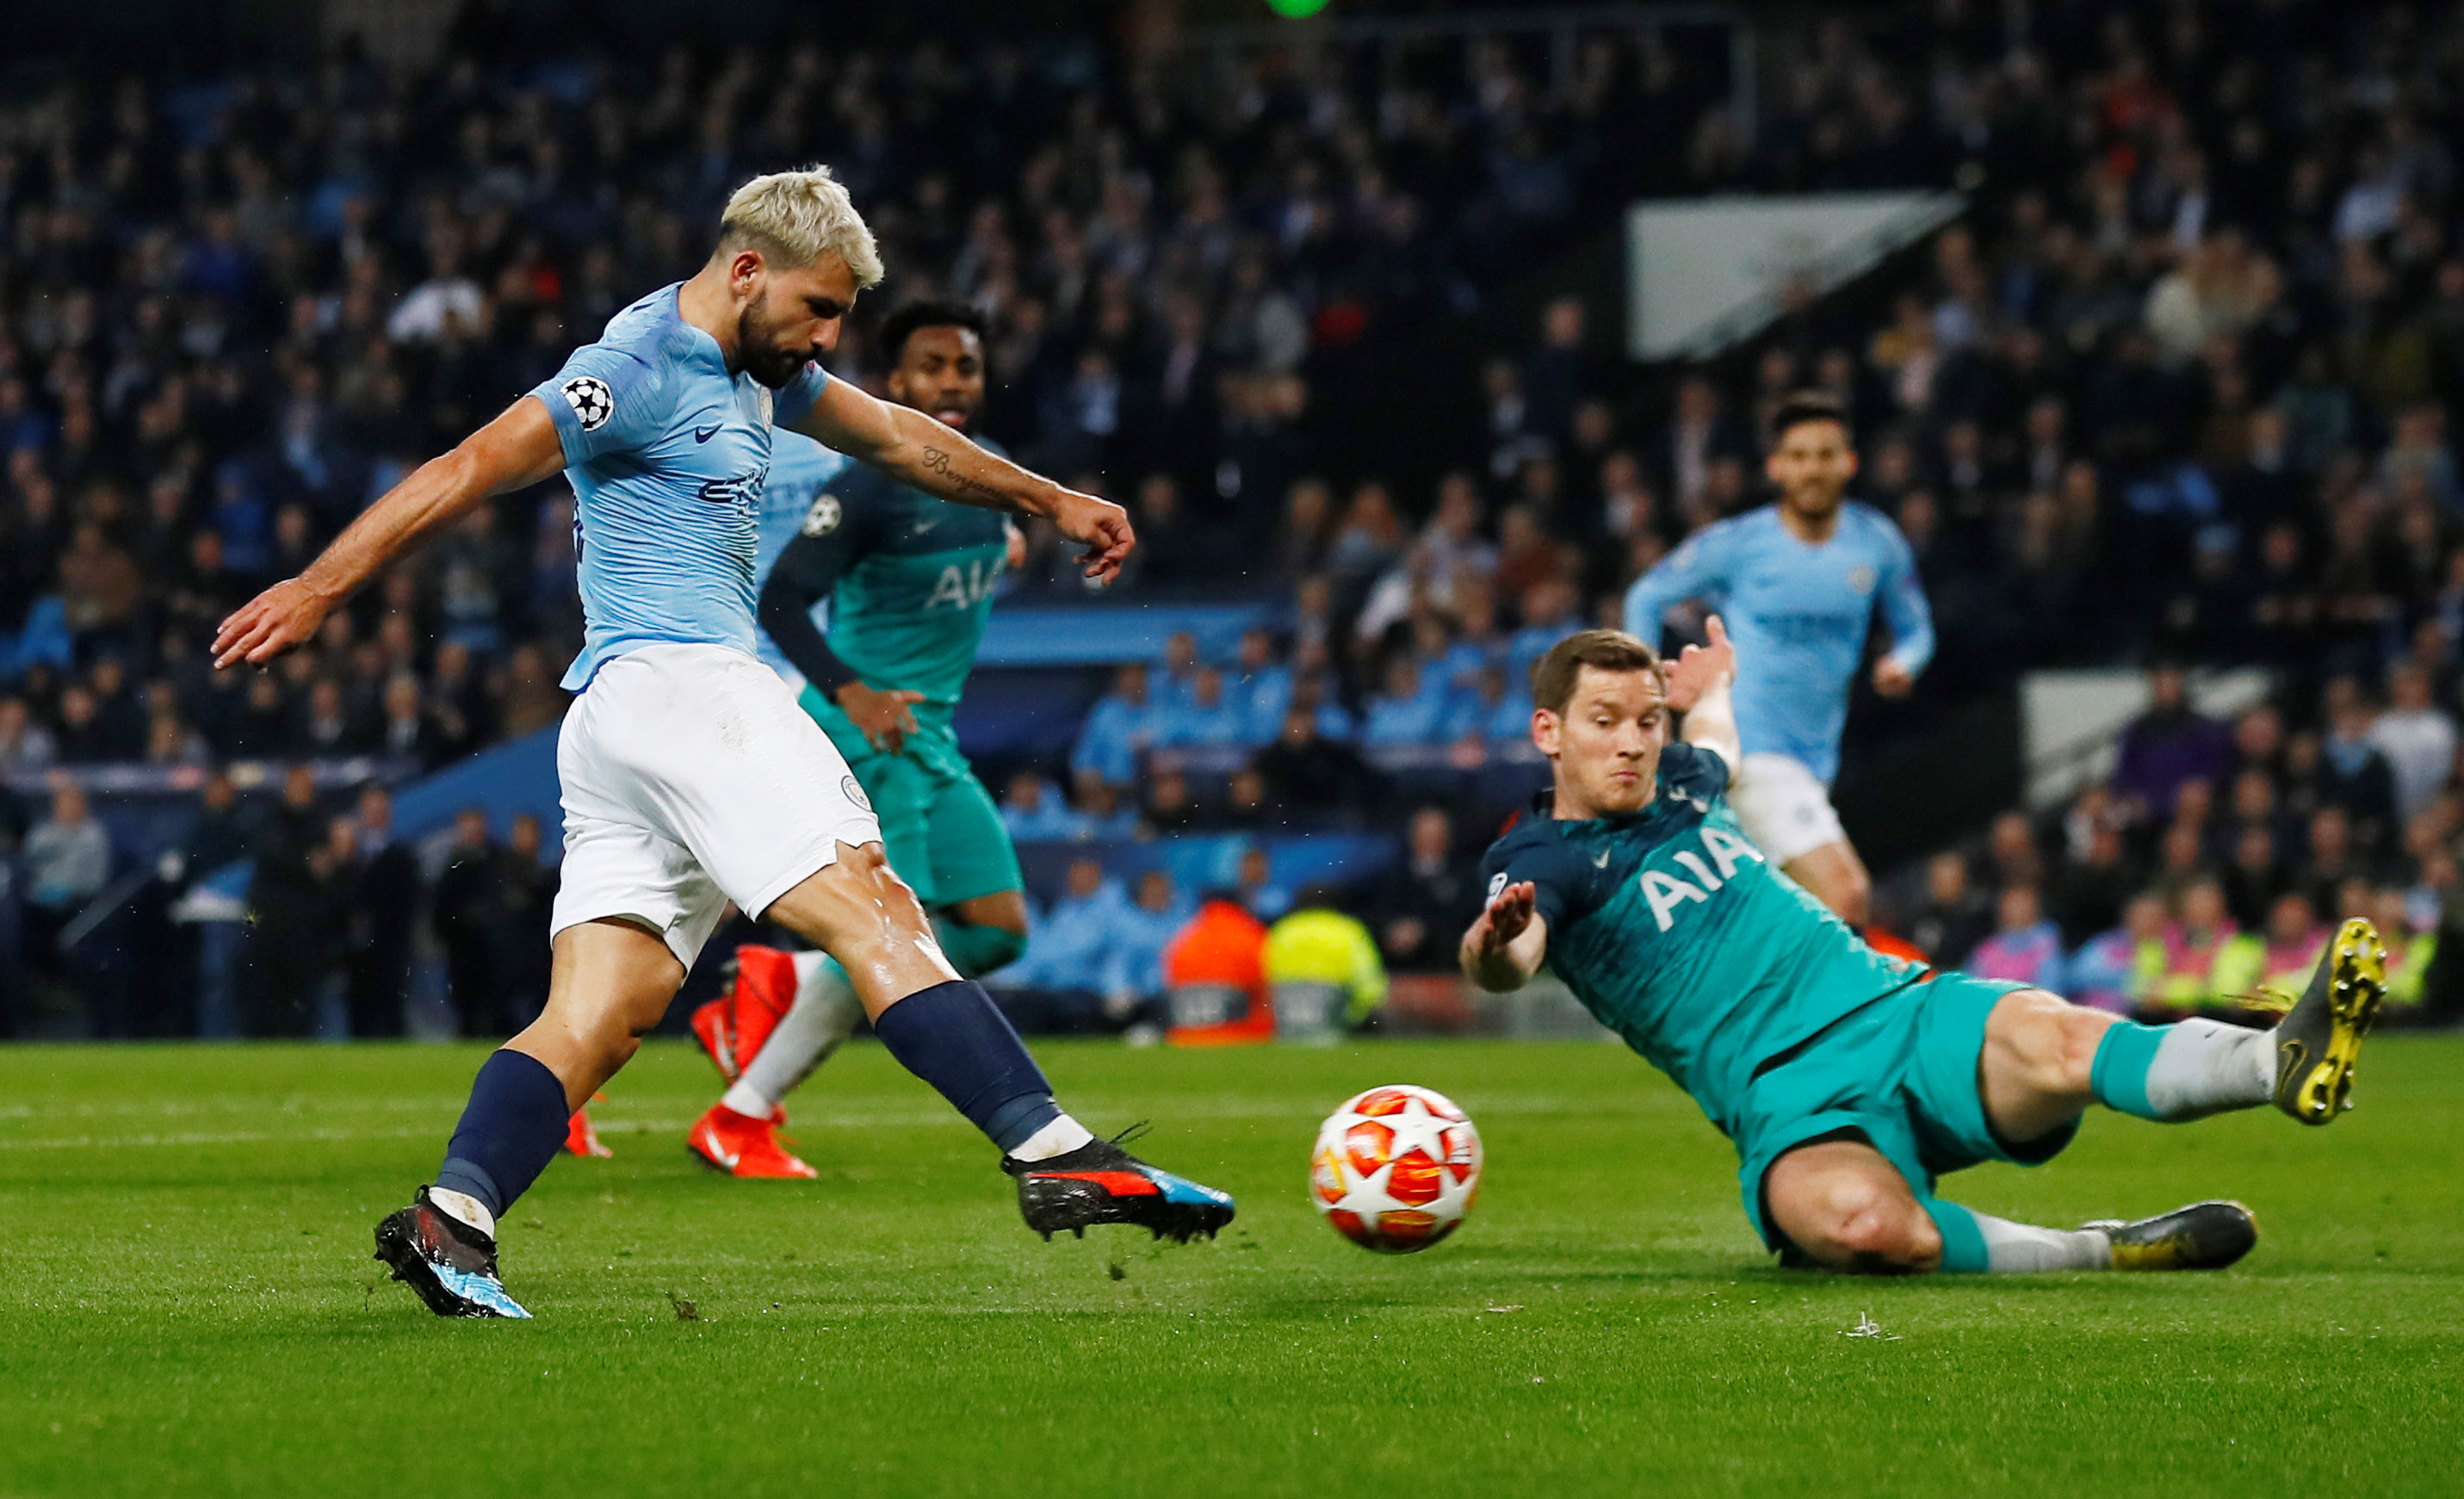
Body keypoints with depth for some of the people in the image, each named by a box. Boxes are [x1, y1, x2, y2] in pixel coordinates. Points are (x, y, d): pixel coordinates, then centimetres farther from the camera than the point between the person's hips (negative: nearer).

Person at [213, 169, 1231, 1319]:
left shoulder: (754, 371, 23)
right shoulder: (642, 370, -8)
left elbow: (893, 437, 37)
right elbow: (465, 474, -12)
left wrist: (1050, 501, 43)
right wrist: (317, 589, -16)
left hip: (616, 724, 10)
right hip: (679, 681, -10)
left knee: (597, 1018, -2)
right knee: (872, 911, -16)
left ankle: (451, 1217, -17)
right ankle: (1054, 1156, -23)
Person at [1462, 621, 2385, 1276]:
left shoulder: (1679, 780, 20)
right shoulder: (1539, 860, -1)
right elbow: (1509, 959, -26)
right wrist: (1494, 948, -45)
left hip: (1901, 1013, 5)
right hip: (1793, 1109, -5)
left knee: (2047, 1042, -30)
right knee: (1859, 1221, -42)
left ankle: (2286, 1064, -55)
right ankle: (2097, 1254, -25)